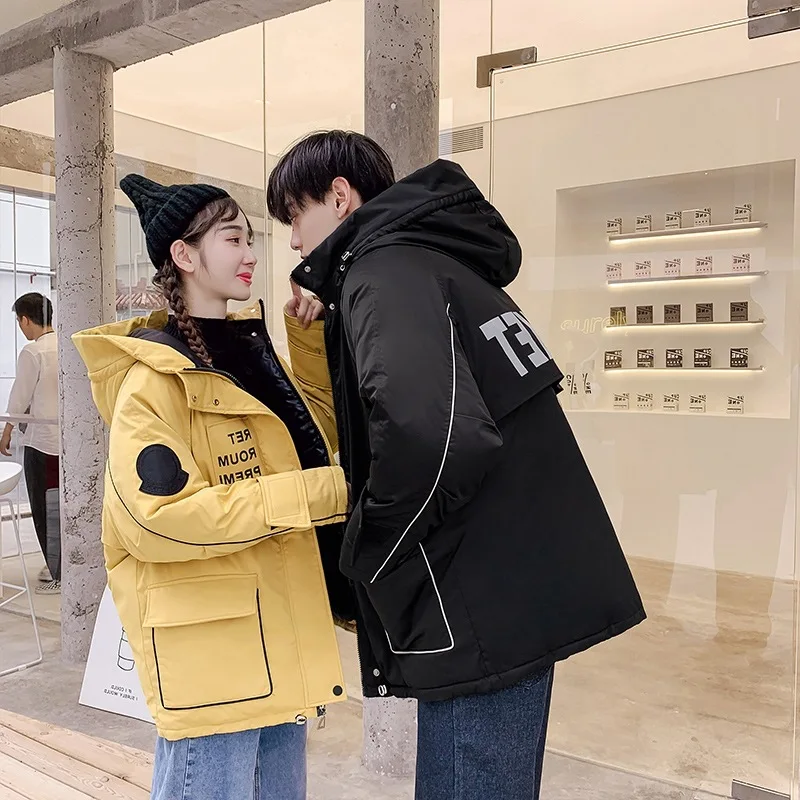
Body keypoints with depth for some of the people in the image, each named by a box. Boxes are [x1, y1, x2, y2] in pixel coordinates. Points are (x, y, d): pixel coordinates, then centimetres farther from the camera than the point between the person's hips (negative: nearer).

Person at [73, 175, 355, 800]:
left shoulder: (248, 345, 10)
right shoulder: (156, 375, -15)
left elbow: (319, 432, 16)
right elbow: (157, 516, -24)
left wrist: (310, 338, 2)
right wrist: (317, 493, -23)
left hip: (278, 632, 8)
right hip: (208, 644, -8)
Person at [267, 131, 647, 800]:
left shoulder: (382, 271, -13)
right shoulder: (436, 259, 16)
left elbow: (429, 434, -32)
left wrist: (369, 551, -15)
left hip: (485, 608, -10)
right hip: (529, 588, 10)